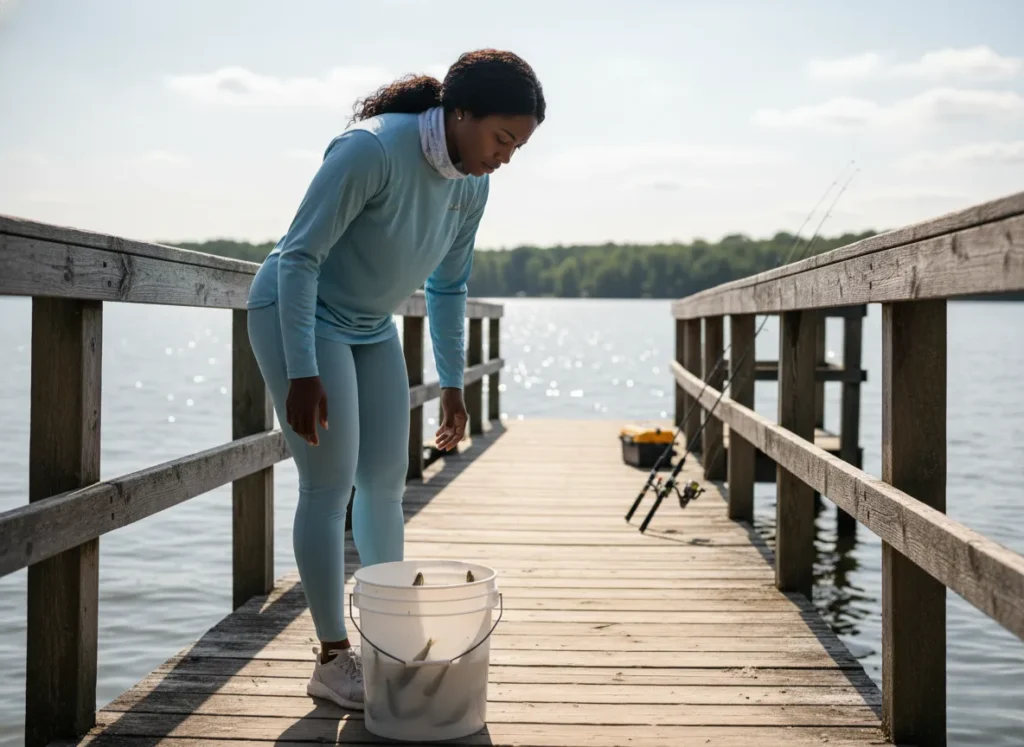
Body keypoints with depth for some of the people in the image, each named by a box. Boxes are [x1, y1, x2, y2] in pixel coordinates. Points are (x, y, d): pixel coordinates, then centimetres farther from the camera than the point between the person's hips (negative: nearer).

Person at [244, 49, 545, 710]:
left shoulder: (472, 185, -5)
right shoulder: (373, 150, -28)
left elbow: (448, 288, 8)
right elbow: (299, 257, -26)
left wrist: (453, 383, 9)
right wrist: (303, 373, -29)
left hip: (371, 327, 8)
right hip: (297, 312, -7)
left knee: (387, 481, 8)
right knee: (329, 485, -8)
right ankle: (333, 659, 1)